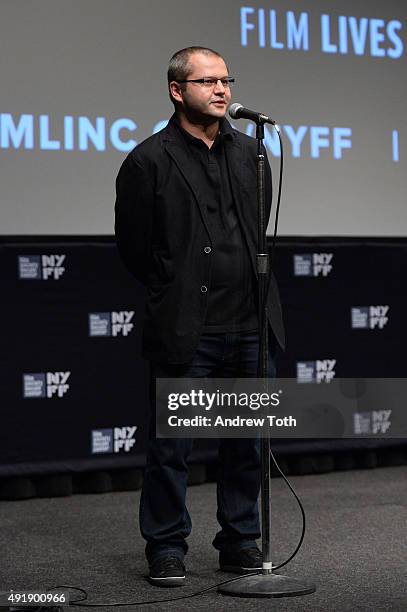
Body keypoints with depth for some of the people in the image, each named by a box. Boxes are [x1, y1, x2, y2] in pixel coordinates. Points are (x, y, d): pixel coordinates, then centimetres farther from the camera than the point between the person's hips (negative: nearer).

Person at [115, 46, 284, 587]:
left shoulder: (249, 152, 12)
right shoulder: (149, 161, -4)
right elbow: (134, 246, -1)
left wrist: (254, 296, 15)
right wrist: (176, 295, 6)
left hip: (251, 325, 5)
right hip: (186, 333, -5)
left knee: (248, 441, 11)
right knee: (172, 445, 2)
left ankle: (240, 542, 23)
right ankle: (166, 548, 14)